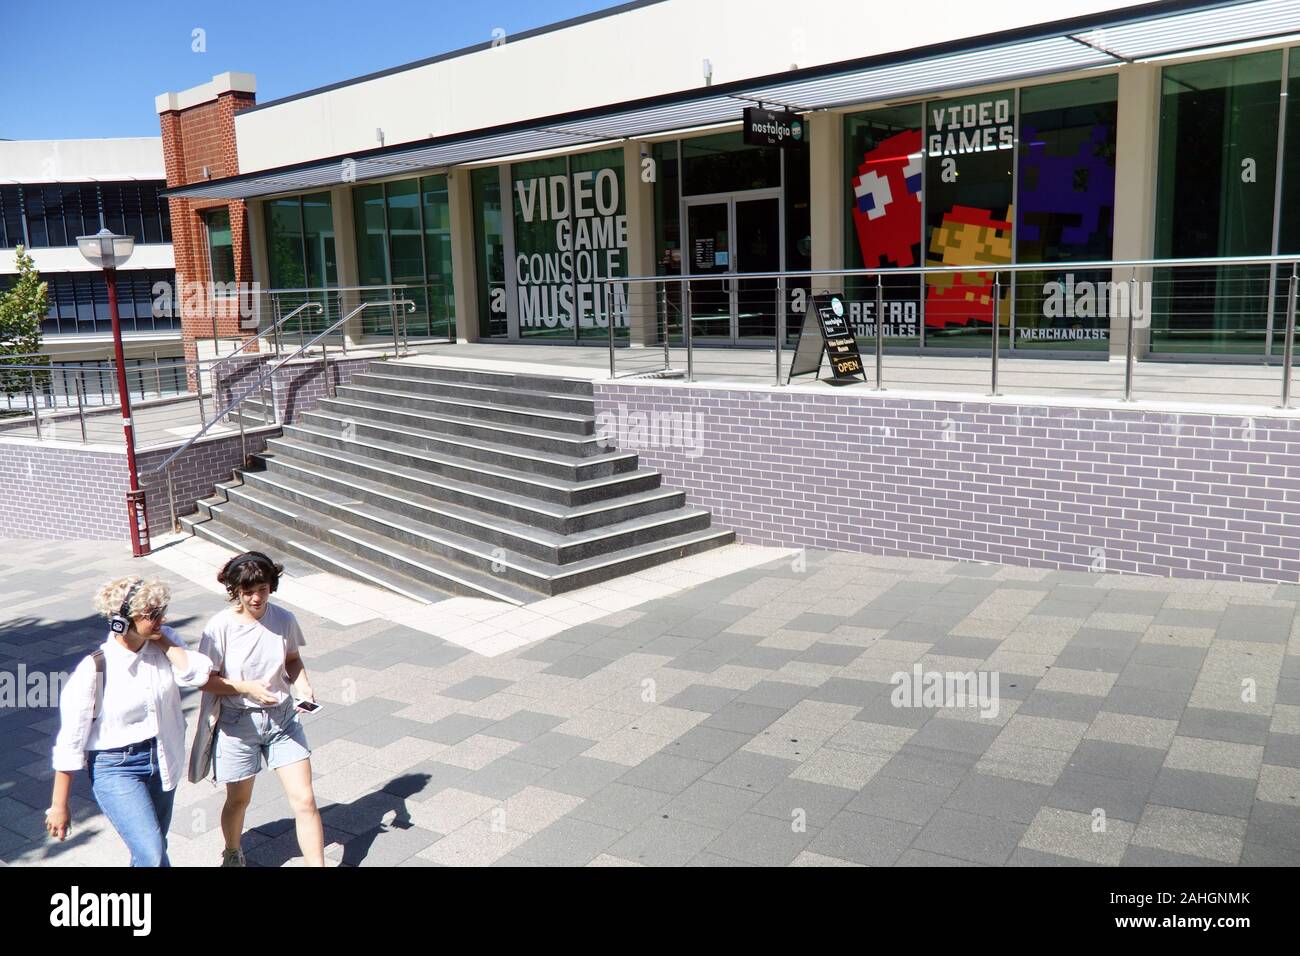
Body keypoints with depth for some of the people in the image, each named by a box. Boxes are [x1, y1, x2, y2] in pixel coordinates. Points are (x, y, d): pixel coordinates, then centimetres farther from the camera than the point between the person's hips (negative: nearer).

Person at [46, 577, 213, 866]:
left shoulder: (164, 641, -6)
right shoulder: (94, 668, -19)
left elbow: (197, 674, -22)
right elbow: (69, 743, -13)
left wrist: (163, 640, -16)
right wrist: (59, 807, -8)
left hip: (163, 761, 5)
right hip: (116, 768, -5)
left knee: (151, 849, 19)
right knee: (154, 857, -13)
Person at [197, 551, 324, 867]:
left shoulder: (284, 620, -9)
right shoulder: (220, 626, -17)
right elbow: (207, 680, -11)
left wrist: (302, 683, -11)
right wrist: (248, 688, -24)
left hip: (282, 718, 2)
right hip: (239, 723, -1)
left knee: (304, 800, -2)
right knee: (238, 800, 20)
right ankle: (233, 854, 50)